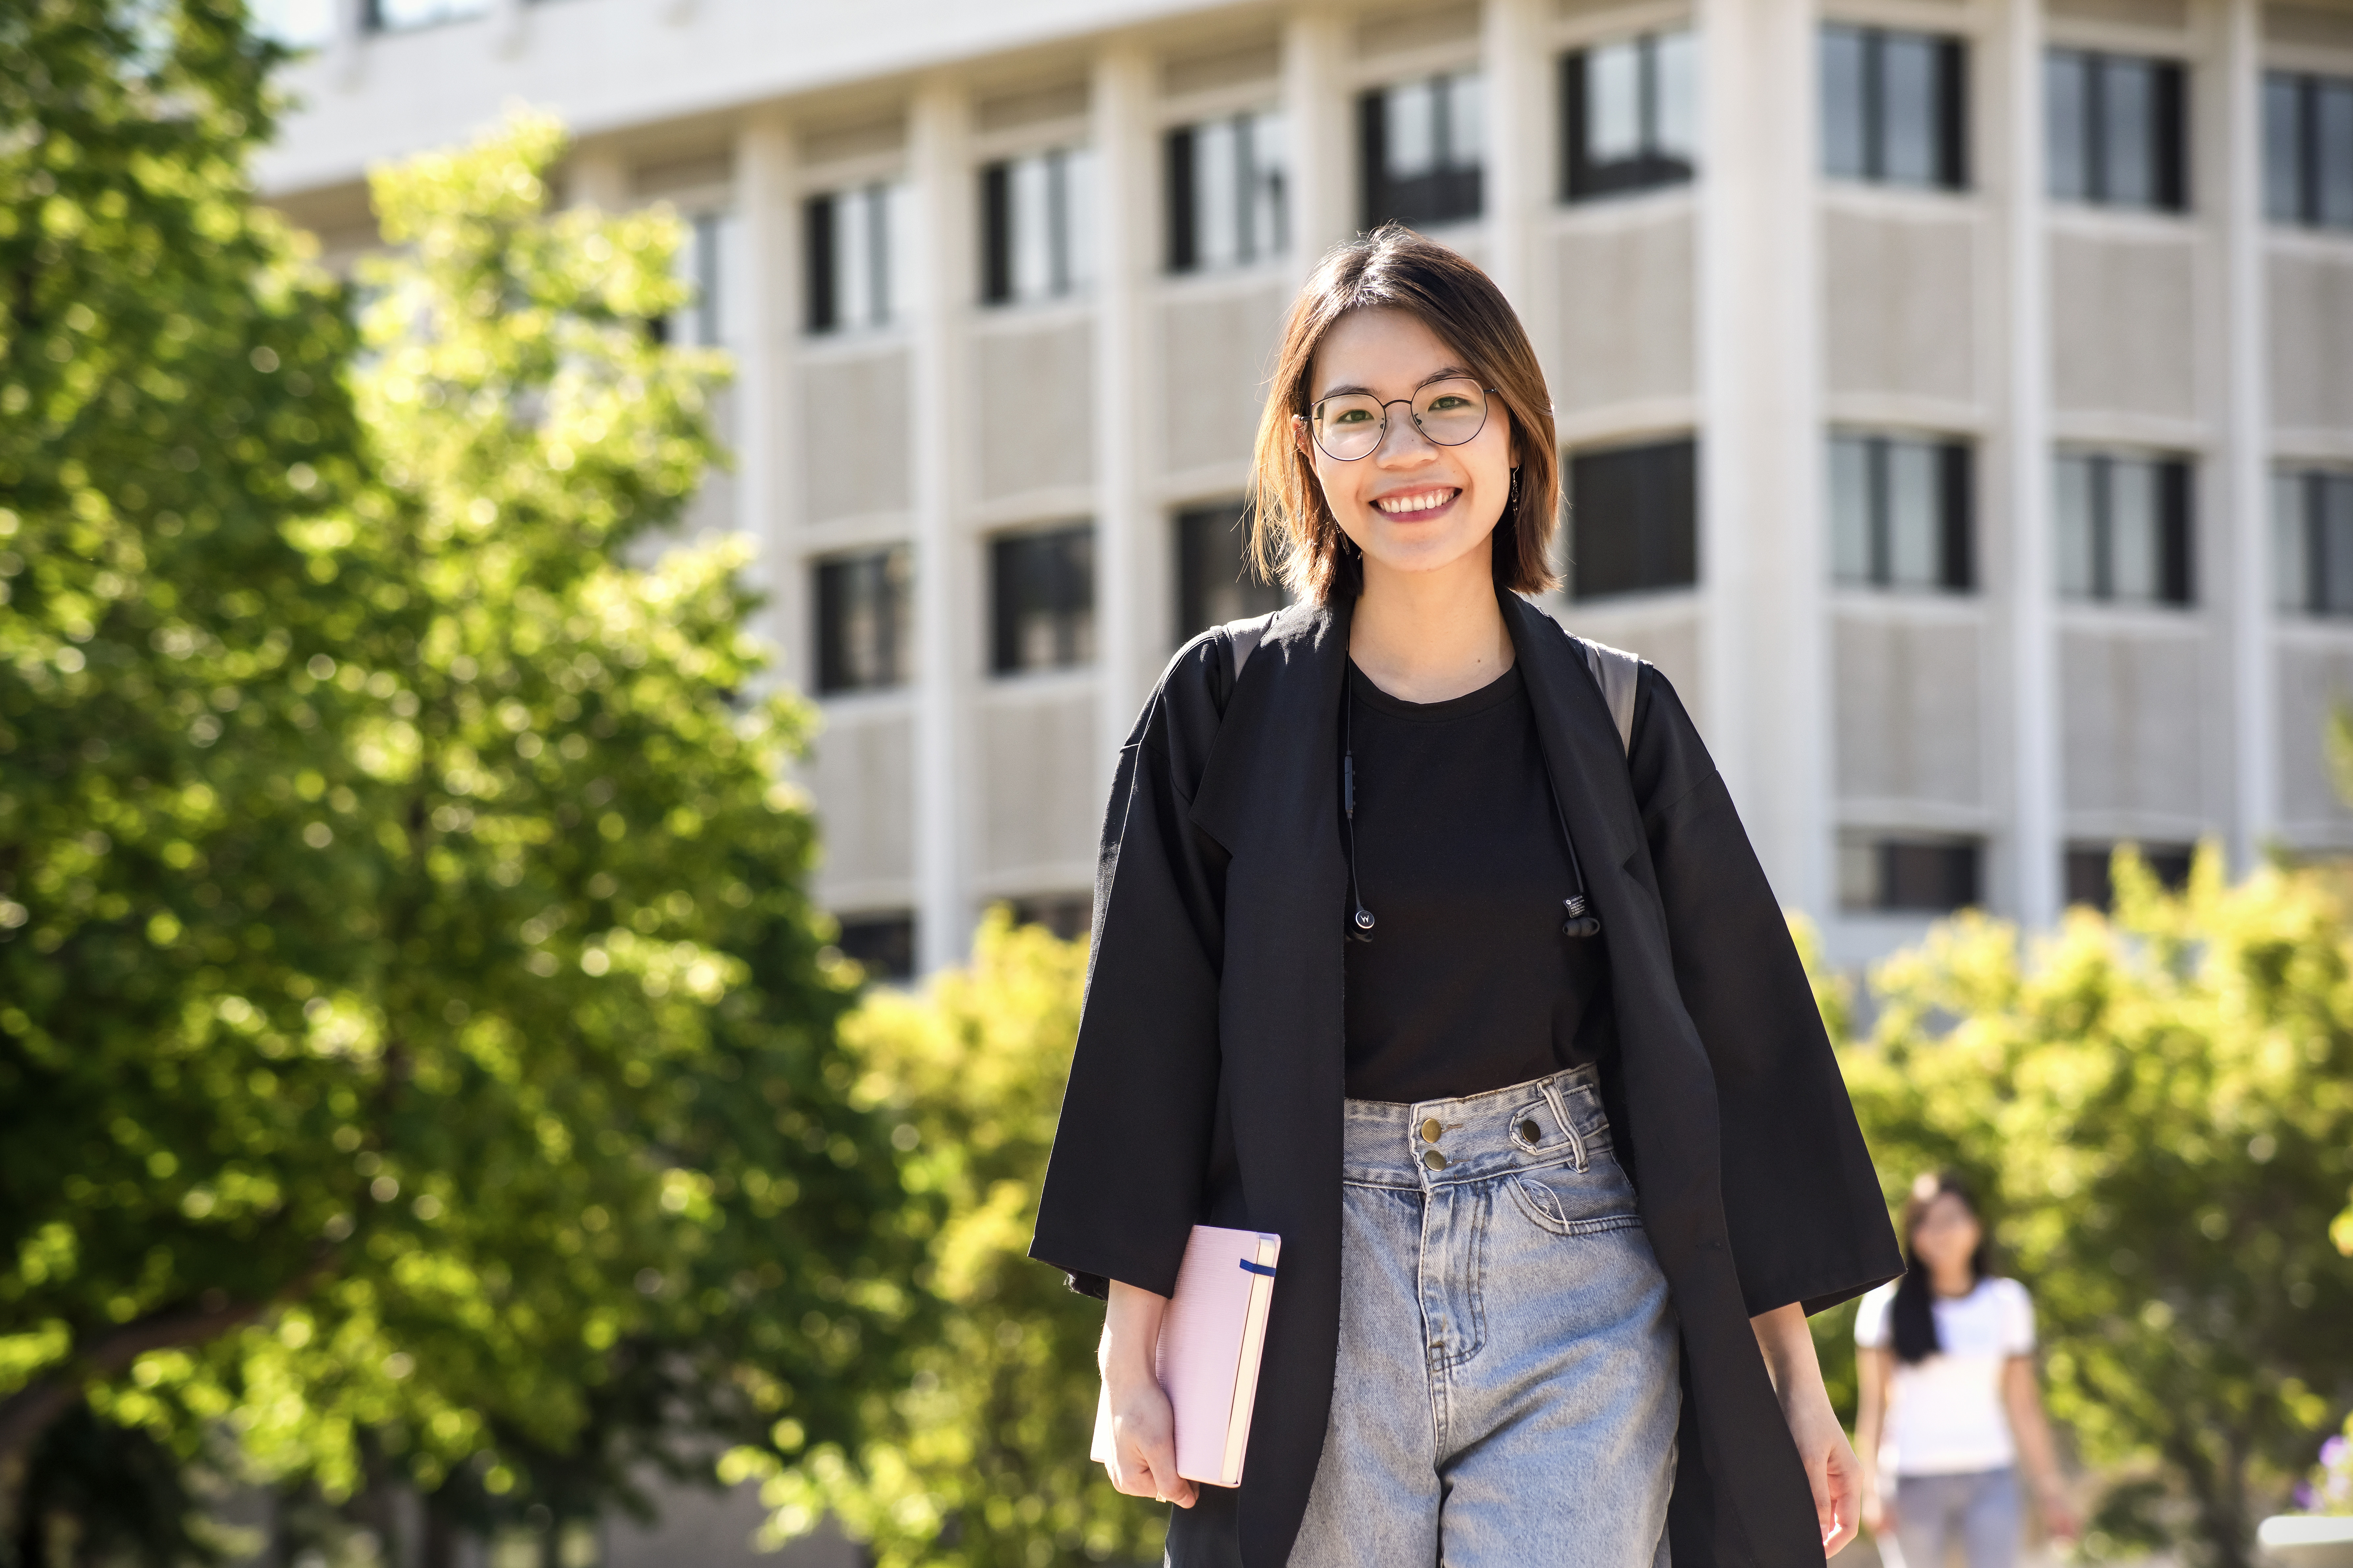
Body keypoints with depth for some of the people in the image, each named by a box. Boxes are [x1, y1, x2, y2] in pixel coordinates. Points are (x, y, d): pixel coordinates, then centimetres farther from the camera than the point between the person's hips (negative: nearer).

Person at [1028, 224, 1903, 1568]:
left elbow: (1741, 1037, 8)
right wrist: (1131, 1357, -3)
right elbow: (1151, 1037, 2)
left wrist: (1797, 1373, 6)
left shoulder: (1621, 724, 5)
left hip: (1583, 1300, 0)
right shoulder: (1226, 712, 3)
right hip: (1318, 1294, 0)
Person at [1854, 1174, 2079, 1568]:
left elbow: (2023, 1403, 10)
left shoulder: (2006, 1302, 7)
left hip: (1989, 1478, 1)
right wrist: (1872, 1488, -5)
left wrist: (2050, 1489, 8)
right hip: (1914, 1479, -1)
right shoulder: (1886, 1306, 3)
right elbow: (1873, 1403, 3)